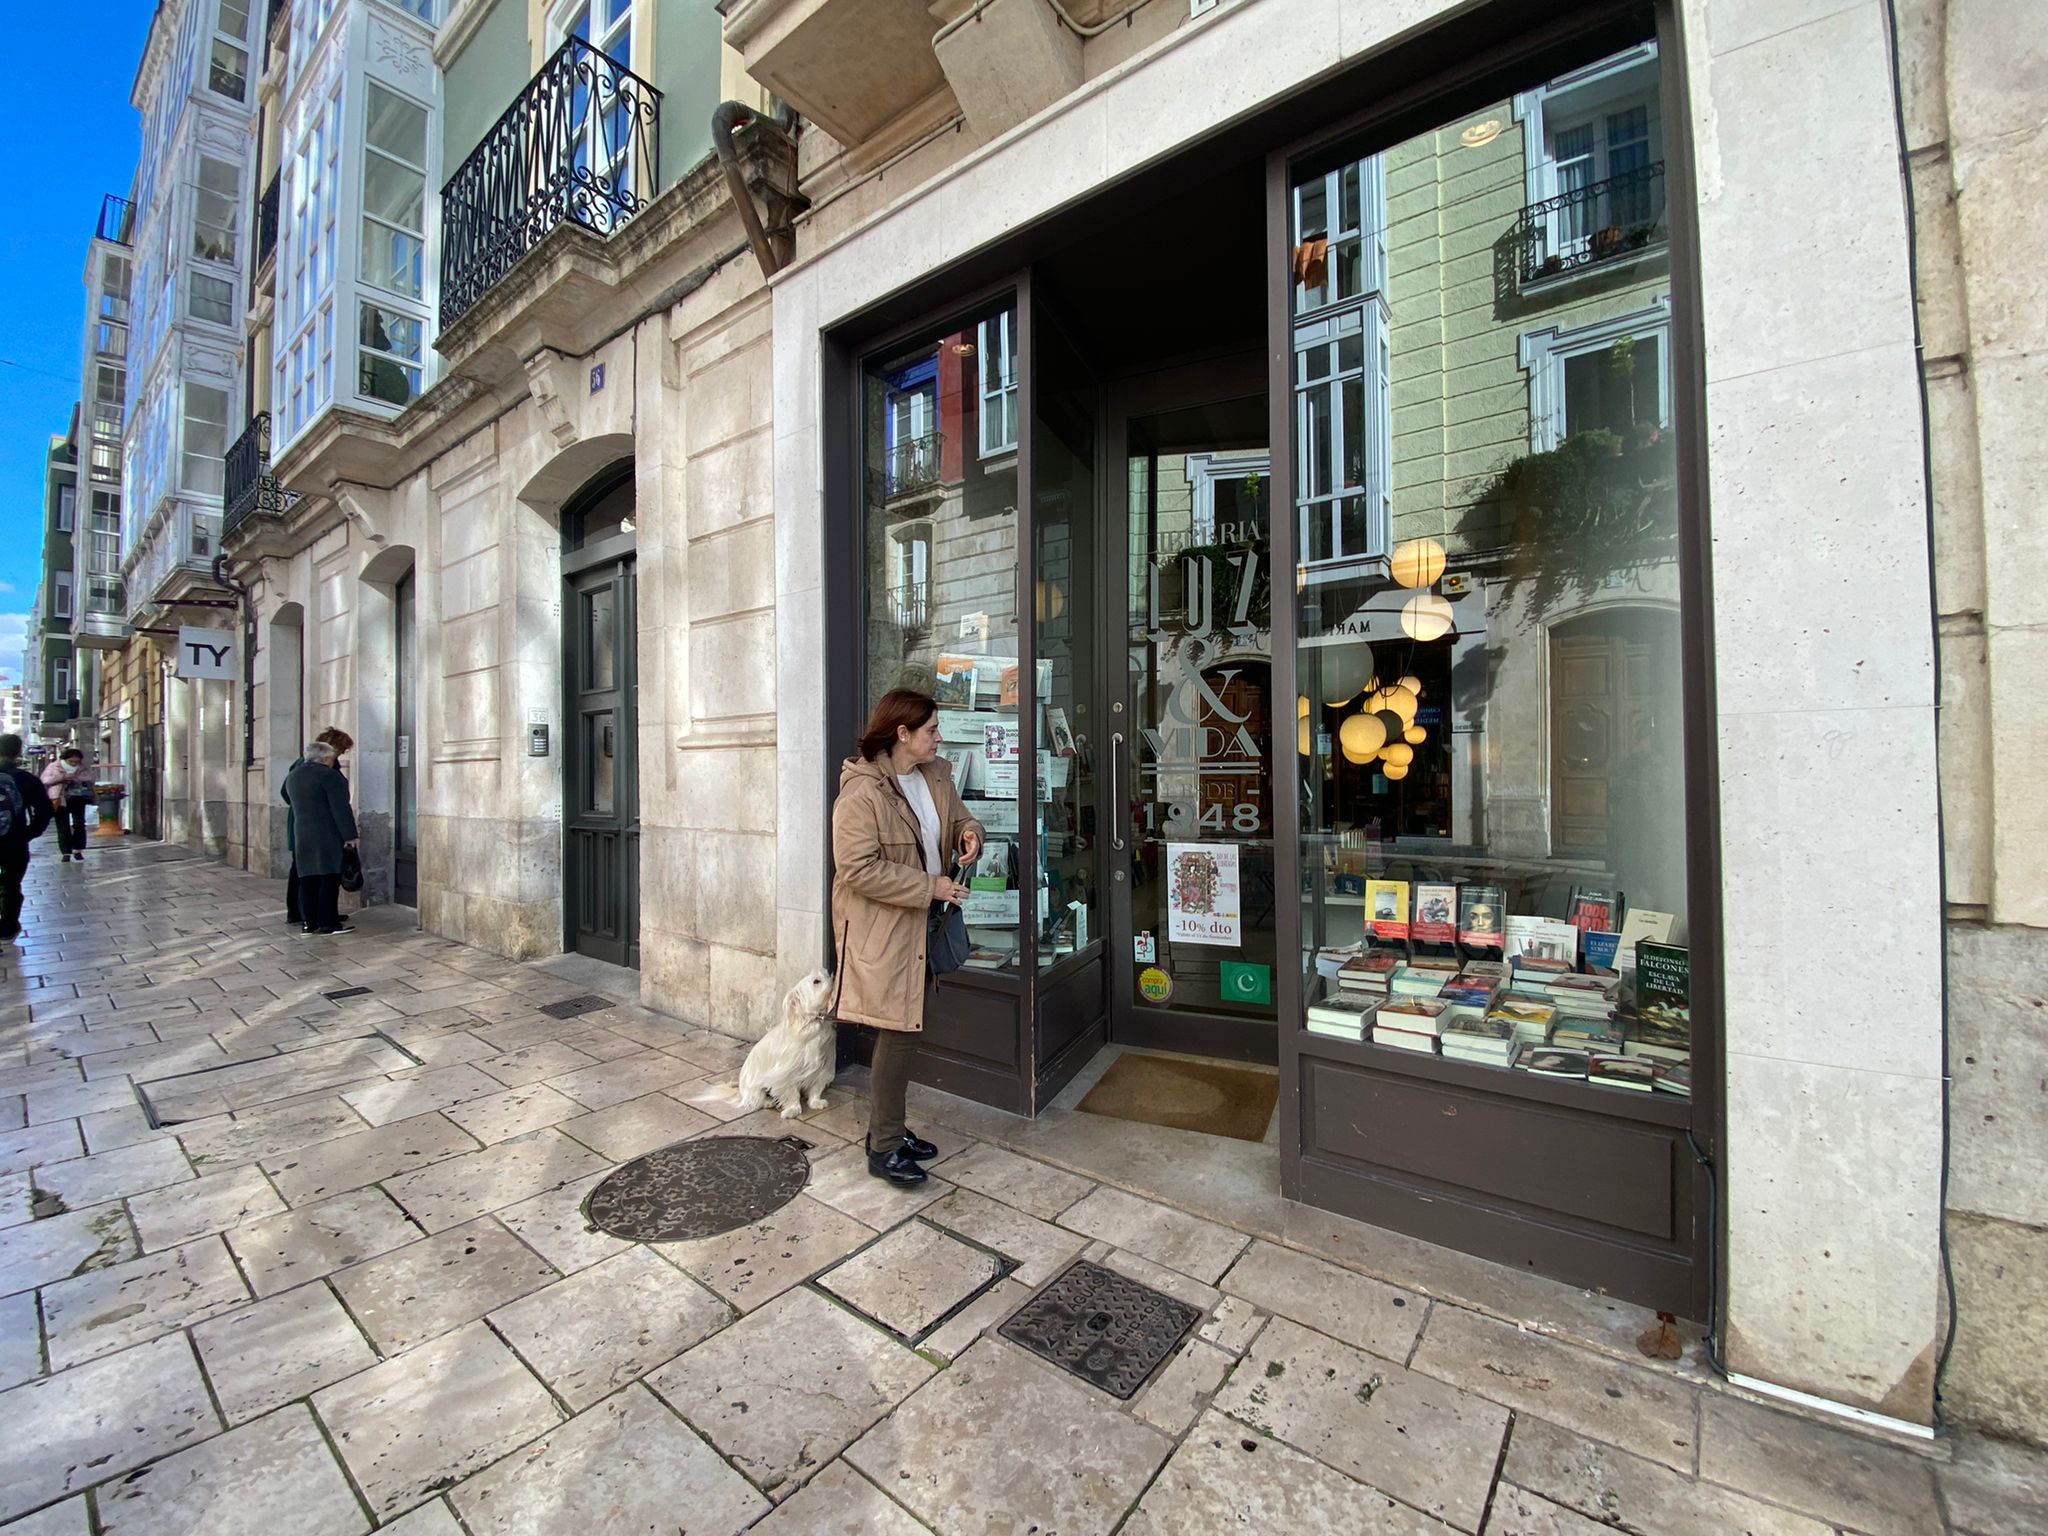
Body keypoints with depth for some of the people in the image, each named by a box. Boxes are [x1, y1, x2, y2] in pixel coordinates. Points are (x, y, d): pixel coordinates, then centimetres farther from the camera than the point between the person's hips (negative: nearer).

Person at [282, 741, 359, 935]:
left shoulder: (292, 776, 14)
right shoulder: (328, 775, -11)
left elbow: (292, 801, 20)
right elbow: (340, 808, -14)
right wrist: (349, 834, -13)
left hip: (301, 835, 8)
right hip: (328, 835, -8)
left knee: (308, 879, 9)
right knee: (329, 878, -5)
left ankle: (310, 922, 12)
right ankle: (328, 923, -4)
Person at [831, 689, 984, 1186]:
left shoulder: (936, 775, 4)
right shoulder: (861, 792, -20)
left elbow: (956, 818, 19)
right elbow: (859, 870, -23)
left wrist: (969, 832, -6)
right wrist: (929, 887, -21)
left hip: (922, 924, 8)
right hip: (882, 928, -8)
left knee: (905, 1029, 17)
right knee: (898, 1032, -2)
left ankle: (887, 1127, 34)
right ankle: (884, 1149, 16)